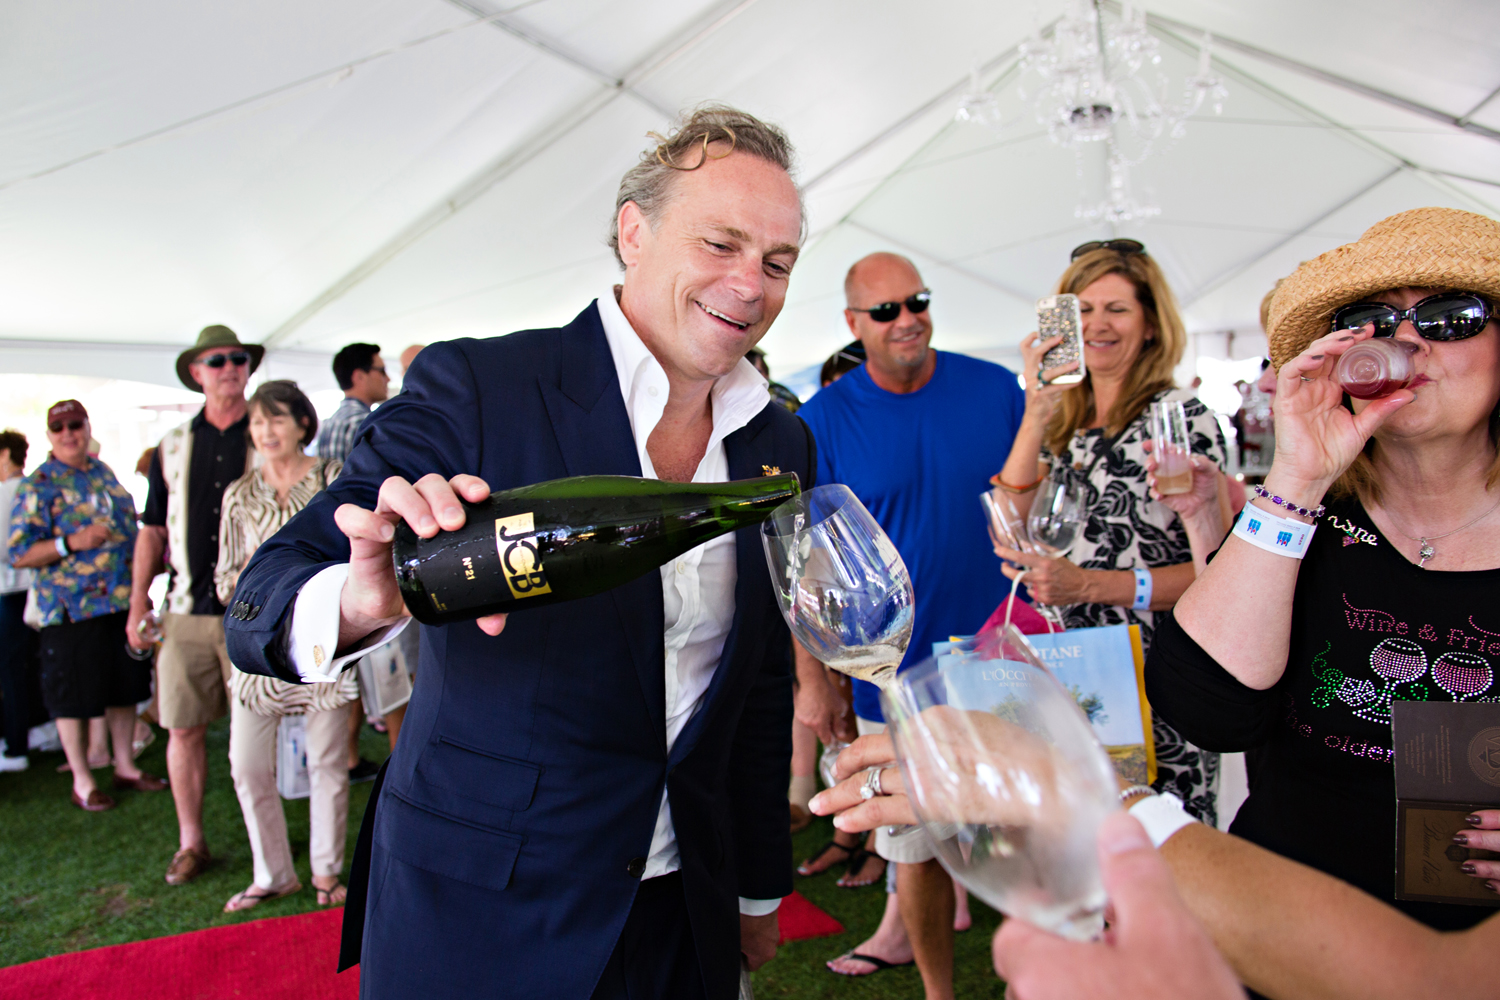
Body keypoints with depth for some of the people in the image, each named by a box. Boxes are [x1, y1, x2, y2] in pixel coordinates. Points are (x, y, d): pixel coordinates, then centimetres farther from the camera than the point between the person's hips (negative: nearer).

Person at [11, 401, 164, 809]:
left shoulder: (103, 472, 12)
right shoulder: (38, 486, -7)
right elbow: (19, 554, -12)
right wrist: (71, 543, -23)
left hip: (124, 602, 6)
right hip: (72, 610, -6)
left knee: (125, 687, 14)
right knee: (74, 697, 3)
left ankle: (125, 766, 28)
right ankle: (82, 781, 16)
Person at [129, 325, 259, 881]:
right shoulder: (173, 447, 11)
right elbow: (153, 529, 15)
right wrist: (137, 605, 10)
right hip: (186, 610, 3)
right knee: (183, 727, 6)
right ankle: (190, 841, 20)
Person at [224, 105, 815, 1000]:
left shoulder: (783, 444, 0)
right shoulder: (473, 388, -15)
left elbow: (764, 686, 8)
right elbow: (262, 604, -16)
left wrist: (760, 889, 12)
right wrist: (359, 602, -39)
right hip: (477, 912, -4)